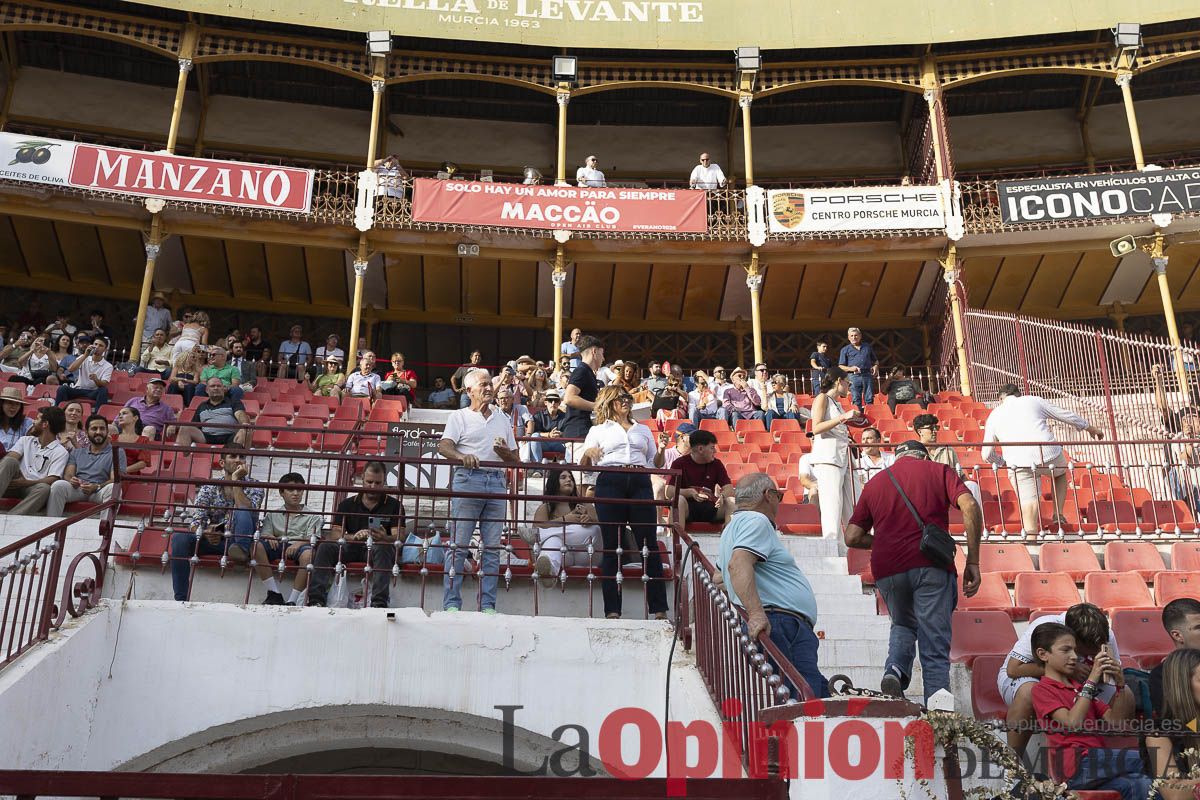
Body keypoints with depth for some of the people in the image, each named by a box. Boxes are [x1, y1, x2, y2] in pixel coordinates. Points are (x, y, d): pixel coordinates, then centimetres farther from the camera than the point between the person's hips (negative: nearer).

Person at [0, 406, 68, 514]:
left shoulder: (60, 452, 6)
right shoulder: (25, 440, 20)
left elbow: (52, 480, -6)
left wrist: (25, 483, -19)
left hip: (33, 487, -3)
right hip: (13, 485, 3)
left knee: (44, 489, -37)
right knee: (9, 462, -26)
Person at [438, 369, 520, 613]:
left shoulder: (503, 419, 22)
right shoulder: (459, 416, 10)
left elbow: (516, 459, 22)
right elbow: (443, 446, -7)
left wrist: (505, 452, -1)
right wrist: (462, 456, -27)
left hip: (497, 481, 4)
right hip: (468, 479, -4)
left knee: (493, 547, 2)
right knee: (459, 544, -7)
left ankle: (487, 605, 5)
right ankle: (451, 603, -4)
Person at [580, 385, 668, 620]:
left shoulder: (643, 430, 25)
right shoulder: (598, 430, 19)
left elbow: (656, 463, 20)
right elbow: (584, 465, 12)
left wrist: (661, 450, 1)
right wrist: (589, 453, -9)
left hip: (641, 483, 2)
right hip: (610, 482, -1)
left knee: (649, 544, -5)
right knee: (612, 546, -3)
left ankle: (659, 608, -3)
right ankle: (612, 608, -1)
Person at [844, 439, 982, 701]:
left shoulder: (874, 482, 21)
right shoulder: (938, 471, 14)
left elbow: (852, 537, 13)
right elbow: (970, 507, -4)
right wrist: (973, 561, -2)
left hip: (887, 569, 3)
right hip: (931, 566, -3)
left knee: (903, 625, 28)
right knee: (935, 646, 2)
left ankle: (895, 670, 2)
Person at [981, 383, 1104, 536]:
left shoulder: (994, 416, 19)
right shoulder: (1033, 401, 20)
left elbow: (986, 454, 17)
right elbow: (1067, 416, 26)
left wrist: (1002, 462, 37)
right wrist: (1091, 428, 41)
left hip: (1019, 464, -1)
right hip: (1049, 454, 1)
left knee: (1028, 503, 3)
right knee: (1061, 472, 33)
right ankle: (1058, 514, 22)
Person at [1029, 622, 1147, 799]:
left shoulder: (1079, 687, 25)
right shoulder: (1042, 690, 3)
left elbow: (1114, 720, 15)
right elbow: (1072, 723, -13)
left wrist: (1120, 684, 1)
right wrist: (1092, 680, -13)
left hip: (1097, 763, 6)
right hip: (1076, 767, -6)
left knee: (1141, 786, -24)